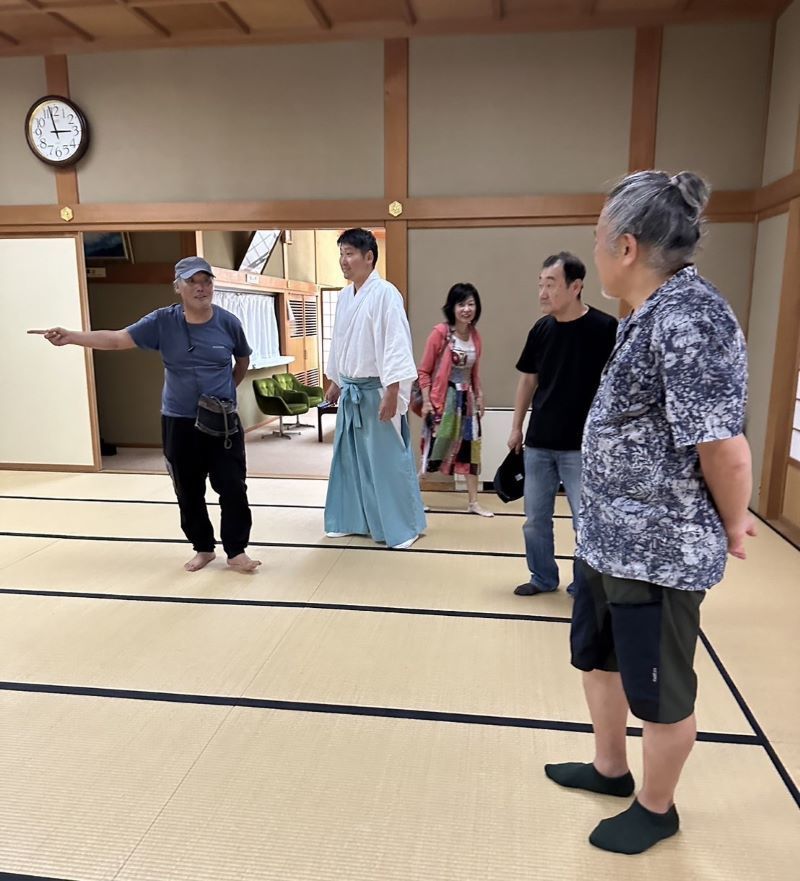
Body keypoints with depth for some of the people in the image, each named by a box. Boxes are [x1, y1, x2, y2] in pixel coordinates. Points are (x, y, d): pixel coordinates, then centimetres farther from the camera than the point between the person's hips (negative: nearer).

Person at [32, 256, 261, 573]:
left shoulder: (228, 322, -5)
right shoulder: (162, 321, -6)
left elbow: (243, 360, 12)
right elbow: (116, 339, -12)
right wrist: (70, 337, -24)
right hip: (178, 423, 1)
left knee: (233, 488, 0)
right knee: (189, 493, 10)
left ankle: (237, 551, 14)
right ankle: (203, 549, 27)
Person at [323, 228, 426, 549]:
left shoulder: (385, 294, -15)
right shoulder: (345, 296, 10)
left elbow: (395, 346, -20)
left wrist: (391, 395, -23)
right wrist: (334, 383, 20)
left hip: (377, 391, -8)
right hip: (350, 391, 8)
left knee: (388, 460, -1)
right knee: (349, 457, 15)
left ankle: (404, 527, 13)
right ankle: (352, 520, 30)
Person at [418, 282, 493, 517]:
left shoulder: (475, 336, 4)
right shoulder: (440, 332, -13)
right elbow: (424, 371, -11)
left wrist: (479, 396, 13)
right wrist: (426, 401, -15)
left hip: (466, 399, 6)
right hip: (442, 399, -6)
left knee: (471, 448, 10)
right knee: (433, 450, -3)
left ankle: (473, 502, 21)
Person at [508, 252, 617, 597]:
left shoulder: (605, 328, -12)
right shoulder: (541, 329, 3)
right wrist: (516, 428, 14)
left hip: (582, 446, -5)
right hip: (538, 444, 5)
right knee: (535, 519, 13)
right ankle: (543, 578, 32)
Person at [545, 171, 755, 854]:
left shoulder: (689, 317, -24)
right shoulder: (653, 312, 8)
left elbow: (723, 445, -26)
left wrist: (732, 526, -9)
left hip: (662, 549, -10)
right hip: (608, 536, 10)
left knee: (658, 690, 13)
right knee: (597, 657, 25)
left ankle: (657, 809, 38)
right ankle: (609, 768, 49)